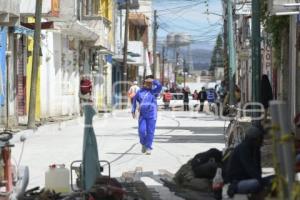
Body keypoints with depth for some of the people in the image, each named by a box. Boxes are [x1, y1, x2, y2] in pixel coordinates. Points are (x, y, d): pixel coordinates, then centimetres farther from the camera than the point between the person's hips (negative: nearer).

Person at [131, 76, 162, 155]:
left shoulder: (154, 91, 3)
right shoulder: (140, 92, 10)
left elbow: (159, 86, -18)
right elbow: (134, 100, 21)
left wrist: (152, 81, -7)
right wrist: (133, 111, 14)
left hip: (151, 115, -2)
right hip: (142, 115, 2)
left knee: (150, 132, -3)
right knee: (141, 131, -7)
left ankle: (148, 148, 7)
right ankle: (143, 144, 19)